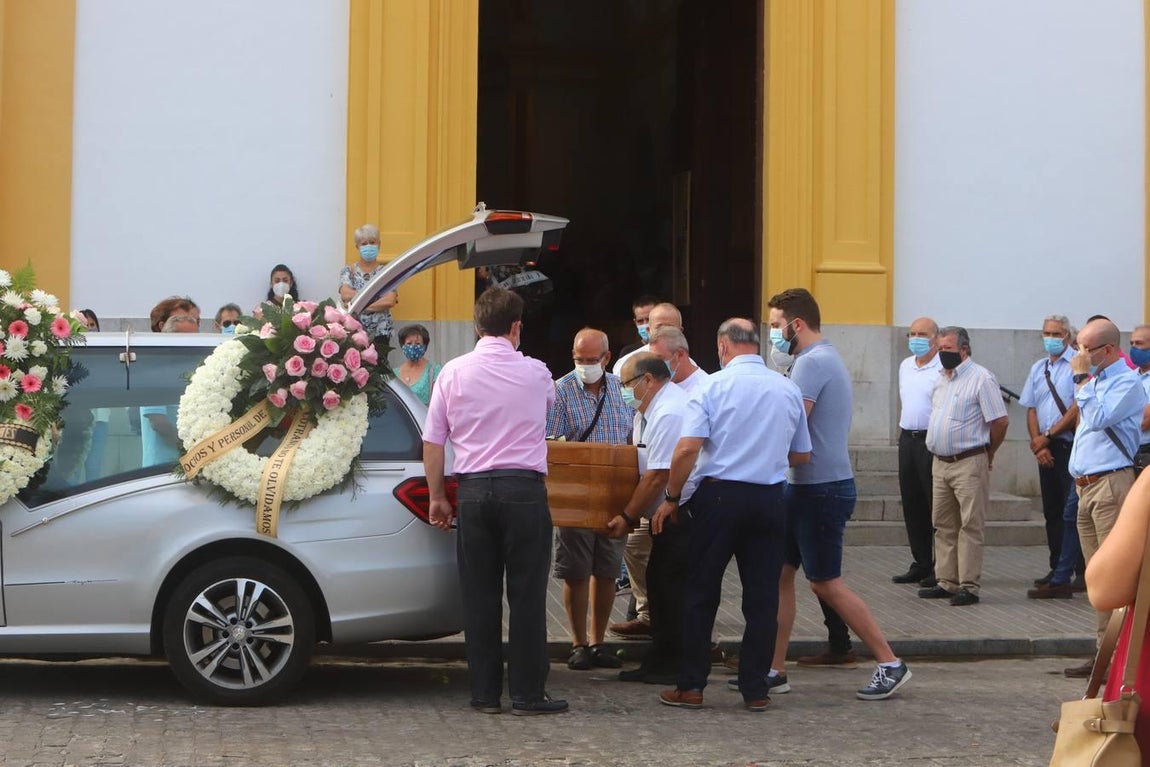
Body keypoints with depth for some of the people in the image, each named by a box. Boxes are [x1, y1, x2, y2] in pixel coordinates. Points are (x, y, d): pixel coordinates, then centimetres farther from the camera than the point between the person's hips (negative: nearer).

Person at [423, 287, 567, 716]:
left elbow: (433, 441, 4)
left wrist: (437, 496, 12)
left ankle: (484, 693, 11)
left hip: (473, 491, 2)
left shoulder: (453, 373, 3)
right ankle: (527, 694, 3)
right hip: (523, 488, -2)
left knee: (479, 595, 7)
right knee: (526, 594, 2)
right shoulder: (536, 374, 2)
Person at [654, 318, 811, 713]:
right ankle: (755, 690, 9)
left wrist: (671, 498, -4)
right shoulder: (789, 390, 6)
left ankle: (691, 686, 9)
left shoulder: (713, 386, -5)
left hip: (719, 495, -3)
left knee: (701, 593, 6)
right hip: (769, 499, 3)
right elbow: (801, 455, 15)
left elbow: (687, 448, -14)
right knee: (762, 597, 7)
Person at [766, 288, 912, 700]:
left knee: (826, 583, -3)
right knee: (779, 573, 10)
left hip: (821, 488, -10)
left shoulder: (812, 362, -17)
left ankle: (890, 664, 4)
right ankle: (774, 670, 14)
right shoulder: (826, 357, 17)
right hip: (809, 485, 10)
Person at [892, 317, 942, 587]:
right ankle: (921, 564, 19)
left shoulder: (944, 368, -11)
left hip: (932, 441, -8)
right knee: (912, 505, 11)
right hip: (907, 440, 8)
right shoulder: (905, 366, 15)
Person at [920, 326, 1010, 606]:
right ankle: (947, 582, 18)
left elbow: (1000, 421, -12)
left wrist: (987, 454, -1)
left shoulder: (981, 378, -10)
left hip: (968, 464, -8)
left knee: (970, 526, -6)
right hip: (940, 464, 8)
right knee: (943, 525, 11)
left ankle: (969, 586, -4)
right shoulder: (942, 380, 16)